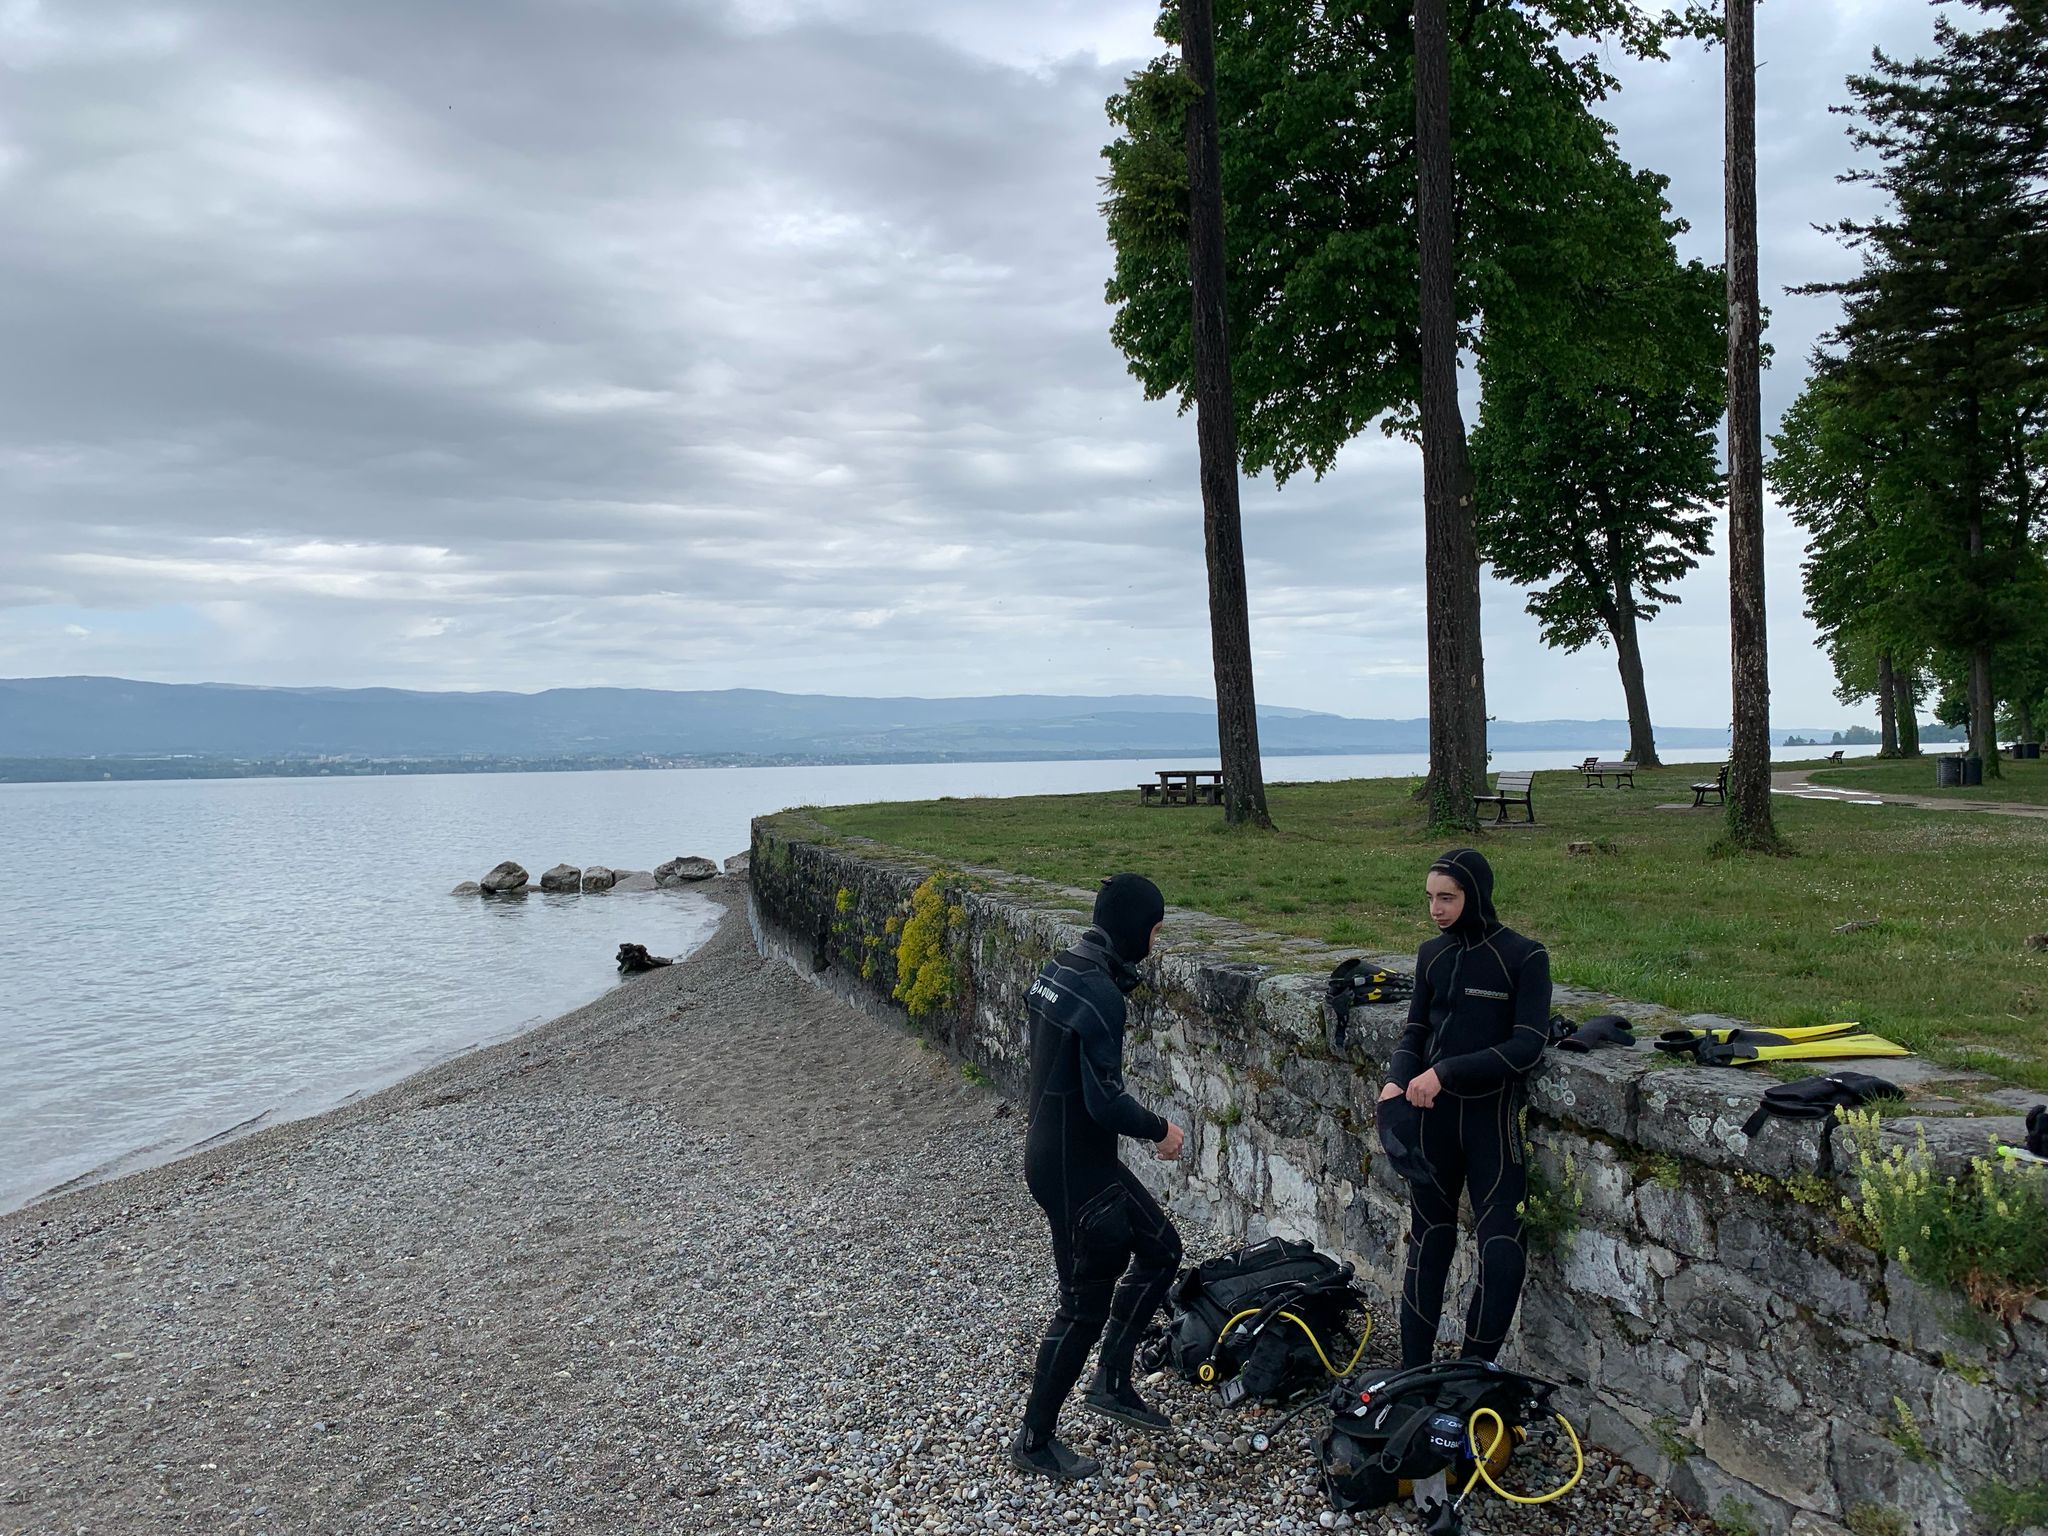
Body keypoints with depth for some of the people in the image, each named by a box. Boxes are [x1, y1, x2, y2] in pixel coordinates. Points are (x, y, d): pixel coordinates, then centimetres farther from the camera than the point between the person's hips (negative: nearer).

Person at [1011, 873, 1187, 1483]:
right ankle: (1034, 1441, 18)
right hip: (1075, 1169, -9)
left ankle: (1112, 1382, 25)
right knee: (1085, 1303, 4)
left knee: (1160, 1249, 18)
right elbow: (1107, 1101, -26)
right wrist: (1159, 1129, -10)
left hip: (1056, 1151, 10)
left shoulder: (1058, 969, 5)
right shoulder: (1100, 994, -25)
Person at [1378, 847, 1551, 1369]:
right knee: (1429, 1240, 11)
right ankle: (1412, 1371, 19)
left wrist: (1446, 1072, -21)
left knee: (1501, 1256, -6)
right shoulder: (1432, 954, 7)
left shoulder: (1523, 956, -8)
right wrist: (1397, 1078, -9)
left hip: (1492, 1118, -4)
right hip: (1433, 1115, 4)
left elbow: (1528, 1045, -15)